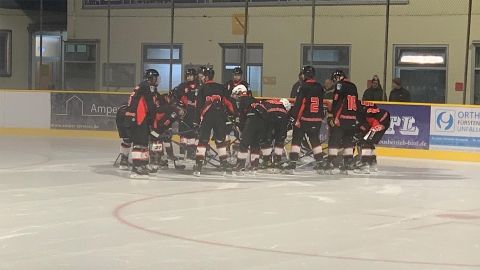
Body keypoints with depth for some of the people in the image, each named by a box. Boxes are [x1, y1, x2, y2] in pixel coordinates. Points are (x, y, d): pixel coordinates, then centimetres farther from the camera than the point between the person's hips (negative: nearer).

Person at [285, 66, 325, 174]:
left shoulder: (303, 87, -11)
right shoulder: (320, 88, 8)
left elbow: (298, 104, -15)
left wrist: (294, 118, -13)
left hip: (304, 119, -5)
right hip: (317, 119, 5)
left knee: (296, 140, 1)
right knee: (315, 140, 15)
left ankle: (293, 163, -5)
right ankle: (320, 162, 13)